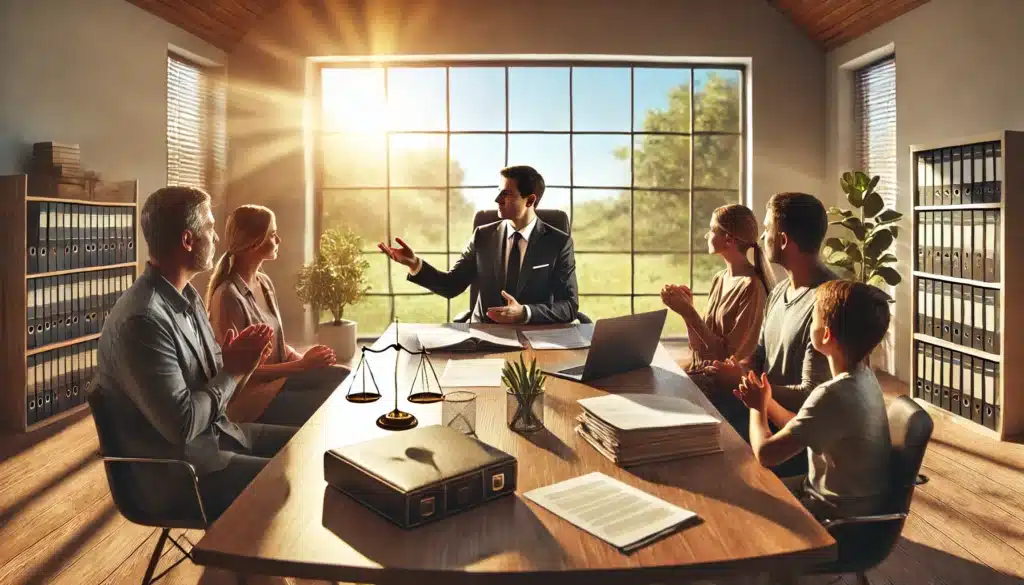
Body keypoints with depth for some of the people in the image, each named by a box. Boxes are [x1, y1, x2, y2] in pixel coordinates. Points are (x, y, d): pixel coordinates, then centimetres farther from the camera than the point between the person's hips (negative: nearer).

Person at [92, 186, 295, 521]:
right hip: (177, 471, -9)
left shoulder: (187, 296, 4)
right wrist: (234, 370, -16)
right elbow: (182, 425, -28)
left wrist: (237, 361, -11)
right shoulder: (142, 320, -27)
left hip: (215, 432, 9)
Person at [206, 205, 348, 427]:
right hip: (250, 394, -8)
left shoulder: (265, 283, 5)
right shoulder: (228, 296, -21)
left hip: (276, 377, 8)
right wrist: (301, 365, -19)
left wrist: (303, 358, -5)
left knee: (344, 378, -8)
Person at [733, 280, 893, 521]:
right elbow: (800, 430, 8)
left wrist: (757, 407, -10)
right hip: (854, 500, 8)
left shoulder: (833, 395, -32)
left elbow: (766, 453, -27)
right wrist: (767, 401, 0)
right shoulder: (862, 376, -2)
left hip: (838, 516, -8)